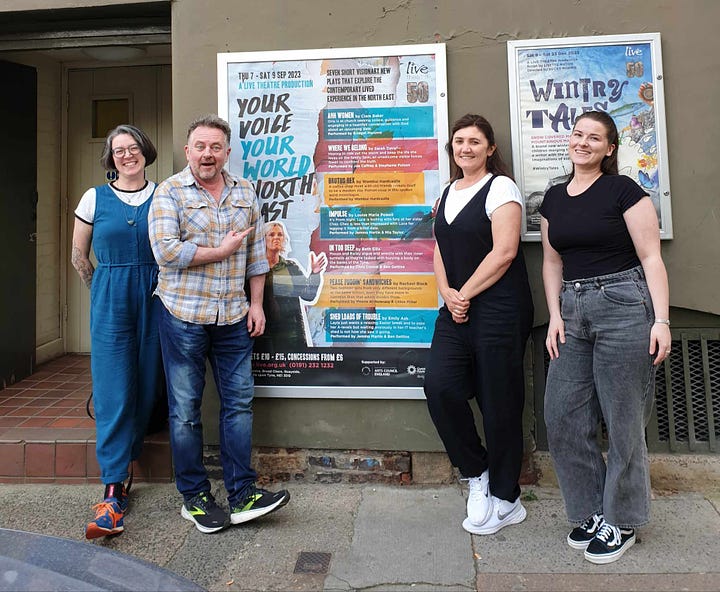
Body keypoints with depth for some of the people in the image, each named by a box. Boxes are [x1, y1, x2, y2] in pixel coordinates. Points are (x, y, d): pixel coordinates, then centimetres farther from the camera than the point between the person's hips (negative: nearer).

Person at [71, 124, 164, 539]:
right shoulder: (95, 198, 7)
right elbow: (79, 256, 14)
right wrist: (107, 291, 11)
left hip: (156, 301, 1)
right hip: (110, 304, -1)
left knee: (147, 388, 5)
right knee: (113, 393, -6)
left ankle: (123, 466, 26)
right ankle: (113, 494, -2)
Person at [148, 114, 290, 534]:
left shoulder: (245, 193, 12)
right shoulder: (170, 192, -1)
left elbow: (257, 252, 12)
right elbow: (165, 251, -14)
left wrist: (256, 303, 6)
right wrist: (221, 251, -10)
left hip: (233, 316, 4)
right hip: (184, 315, -3)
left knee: (239, 401, 5)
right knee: (186, 407, 5)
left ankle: (243, 493, 15)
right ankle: (194, 496, 20)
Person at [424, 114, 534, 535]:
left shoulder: (501, 187, -4)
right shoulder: (448, 192, 18)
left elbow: (504, 251, -14)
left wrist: (466, 293, -12)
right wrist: (448, 294, -1)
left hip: (499, 308, -6)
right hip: (457, 309, 7)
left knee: (498, 401, 1)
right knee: (439, 385, -7)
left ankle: (505, 500, 20)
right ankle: (477, 474, 16)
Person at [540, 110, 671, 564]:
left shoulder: (623, 190, -3)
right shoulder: (554, 199, 13)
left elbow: (651, 257, -6)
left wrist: (661, 320, -13)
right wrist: (555, 315, 6)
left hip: (623, 305, -5)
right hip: (573, 311, 6)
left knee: (623, 422, 4)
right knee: (563, 419, 5)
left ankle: (622, 522, 23)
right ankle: (593, 511, 25)